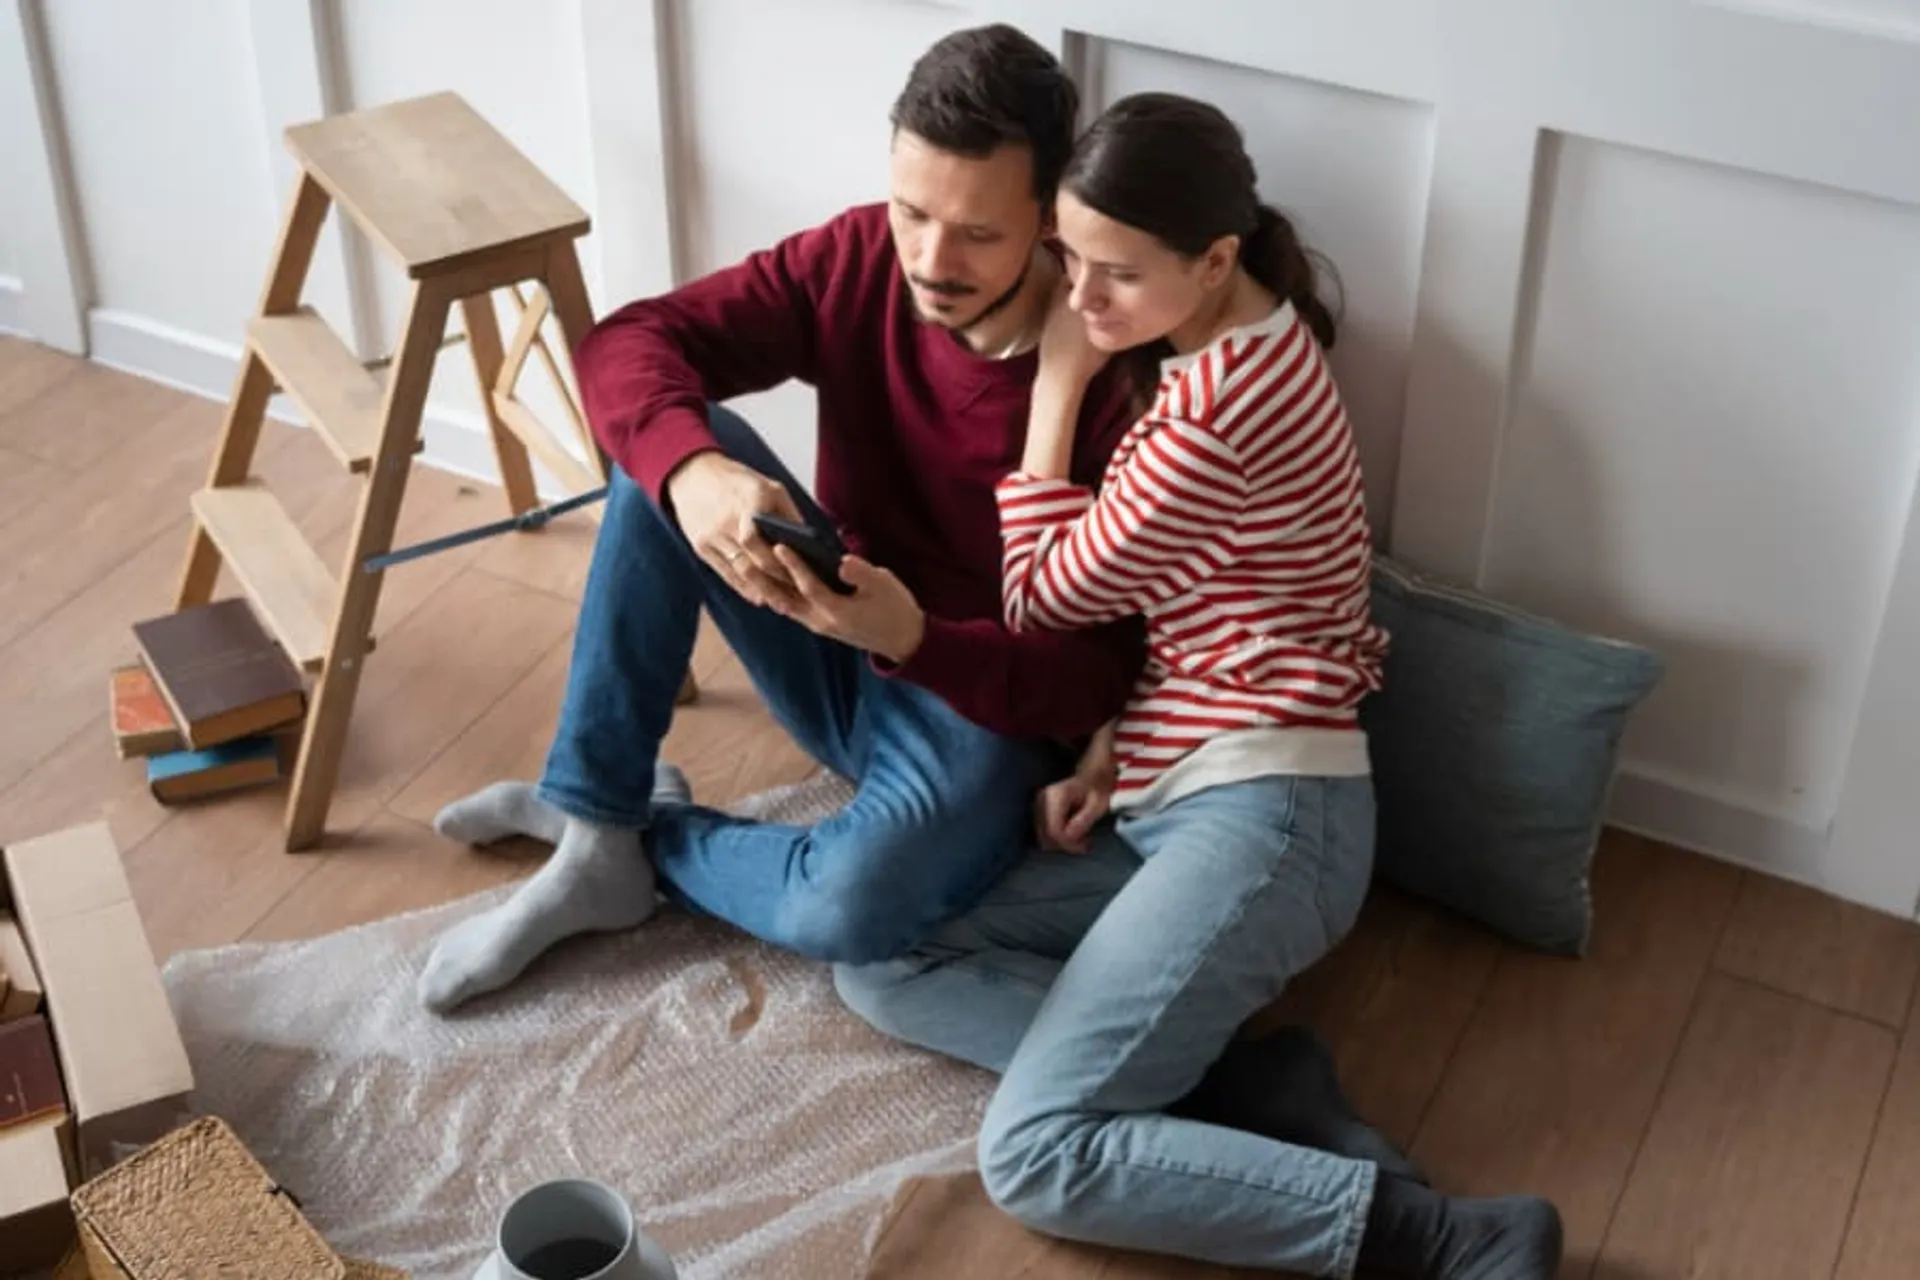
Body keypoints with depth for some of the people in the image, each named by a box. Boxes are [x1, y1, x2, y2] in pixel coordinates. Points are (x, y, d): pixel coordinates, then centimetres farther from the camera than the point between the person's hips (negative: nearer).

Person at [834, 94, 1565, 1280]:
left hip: (1258, 812, -10)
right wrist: (1109, 743, 3)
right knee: (880, 963, 2)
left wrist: (1059, 381, -5)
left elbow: (1045, 594, -9)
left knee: (1034, 1155, -17)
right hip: (1175, 800, 10)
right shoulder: (1250, 343, 10)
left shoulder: (1216, 405, -21)